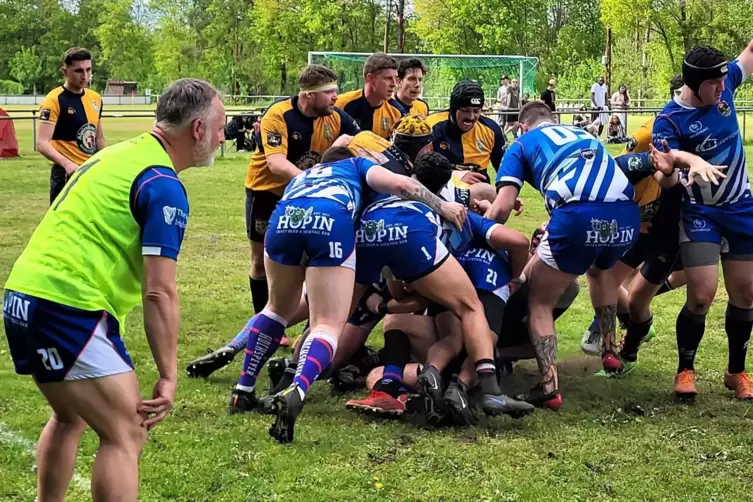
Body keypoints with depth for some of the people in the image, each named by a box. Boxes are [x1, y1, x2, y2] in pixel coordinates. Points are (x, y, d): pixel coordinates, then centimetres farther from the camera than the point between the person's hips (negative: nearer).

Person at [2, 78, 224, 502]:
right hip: (67, 307, -10)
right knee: (126, 434, -5)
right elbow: (159, 292, -16)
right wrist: (169, 376, -12)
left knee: (70, 419, 27)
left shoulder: (120, 155, 16)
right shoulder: (163, 185, -12)